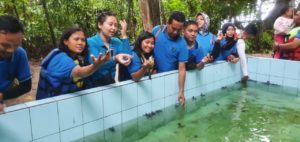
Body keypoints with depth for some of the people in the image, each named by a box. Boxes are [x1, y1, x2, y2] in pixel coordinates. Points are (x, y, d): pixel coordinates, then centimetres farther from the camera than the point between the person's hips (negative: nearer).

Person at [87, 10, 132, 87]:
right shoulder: (90, 42, -8)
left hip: (111, 83, 4)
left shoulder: (116, 42, 7)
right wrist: (115, 59, -40)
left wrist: (124, 35, -10)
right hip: (94, 86, -4)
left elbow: (128, 58, -7)